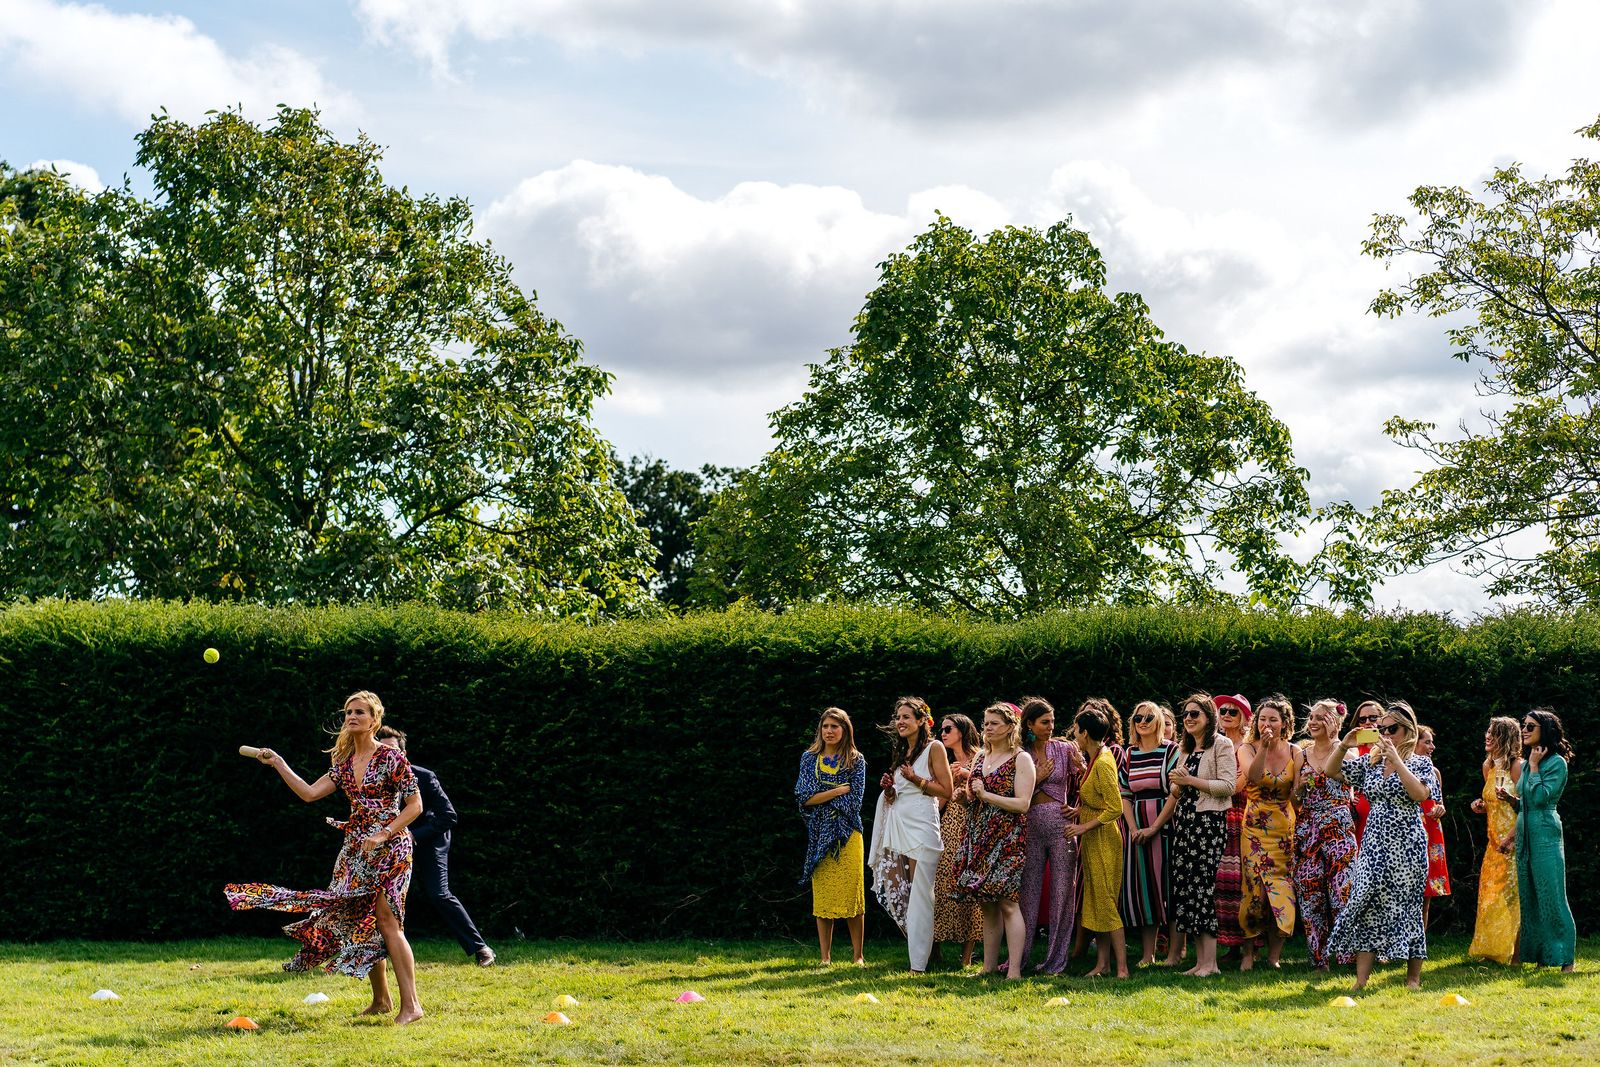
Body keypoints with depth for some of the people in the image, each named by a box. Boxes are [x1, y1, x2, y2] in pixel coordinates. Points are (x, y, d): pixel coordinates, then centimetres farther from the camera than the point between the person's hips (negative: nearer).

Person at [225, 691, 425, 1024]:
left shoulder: (390, 757, -7)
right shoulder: (344, 763, 12)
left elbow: (415, 805, -8)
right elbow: (309, 793, 7)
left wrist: (383, 834, -18)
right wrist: (277, 763, 4)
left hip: (389, 847, -7)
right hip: (356, 848, 7)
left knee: (386, 920, -15)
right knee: (361, 923, 6)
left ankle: (411, 1004, -15)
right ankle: (380, 1000, 17)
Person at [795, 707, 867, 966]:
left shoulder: (856, 760, 5)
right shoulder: (809, 758, 9)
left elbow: (854, 800, -6)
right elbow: (803, 797, -2)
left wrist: (821, 796, -9)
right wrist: (839, 790, -8)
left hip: (847, 833, -1)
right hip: (820, 834, 1)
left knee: (853, 893, -4)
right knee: (822, 895, -1)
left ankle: (858, 955, 2)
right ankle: (825, 957, 3)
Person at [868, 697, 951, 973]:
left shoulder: (934, 748, -1)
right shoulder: (900, 752, 19)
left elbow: (946, 791, -5)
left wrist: (916, 780, -14)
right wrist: (889, 788, 5)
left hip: (920, 824, -7)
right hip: (895, 824, 7)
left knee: (919, 894, -8)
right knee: (892, 891, 0)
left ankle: (919, 963, -6)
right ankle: (922, 943, 17)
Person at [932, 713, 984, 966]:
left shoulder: (980, 759, 4)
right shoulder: (947, 765, 19)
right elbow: (939, 803, 12)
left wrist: (968, 775, -11)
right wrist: (951, 779, -2)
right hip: (948, 829, 4)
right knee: (944, 885, -4)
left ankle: (967, 954, -5)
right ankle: (935, 951, -4)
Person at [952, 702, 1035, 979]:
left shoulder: (1021, 759, -4)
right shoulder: (980, 757, 16)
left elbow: (1023, 803, -13)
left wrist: (986, 795, -13)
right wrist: (970, 791, 1)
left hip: (1007, 837, -7)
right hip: (979, 834, 7)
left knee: (1007, 902, -11)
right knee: (986, 904, 7)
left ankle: (1014, 969, -12)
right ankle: (989, 966, 11)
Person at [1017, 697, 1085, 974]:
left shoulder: (1065, 749, 3)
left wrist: (1078, 809, -8)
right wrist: (1037, 779, -6)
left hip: (1060, 824, -1)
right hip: (1029, 825, 1)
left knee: (1062, 891, 0)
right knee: (1028, 891, 4)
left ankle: (1056, 959, 6)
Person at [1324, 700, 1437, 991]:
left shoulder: (1420, 763, -1)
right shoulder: (1369, 762, 11)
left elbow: (1420, 794, -19)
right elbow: (1331, 771, 10)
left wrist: (1395, 759, -21)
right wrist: (1343, 746, -7)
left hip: (1407, 846, -4)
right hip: (1374, 844, 4)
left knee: (1407, 906, 1)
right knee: (1365, 904, -4)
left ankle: (1413, 977, 13)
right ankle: (1361, 980, -5)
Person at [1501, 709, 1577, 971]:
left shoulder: (1557, 763, -7)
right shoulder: (1525, 764, 16)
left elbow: (1540, 798, -18)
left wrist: (1534, 767, -11)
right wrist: (1510, 798, 4)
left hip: (1545, 834, -8)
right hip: (1525, 835, 8)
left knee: (1551, 895, -8)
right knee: (1529, 897, 7)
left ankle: (1565, 957, -3)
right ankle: (1540, 956, 12)